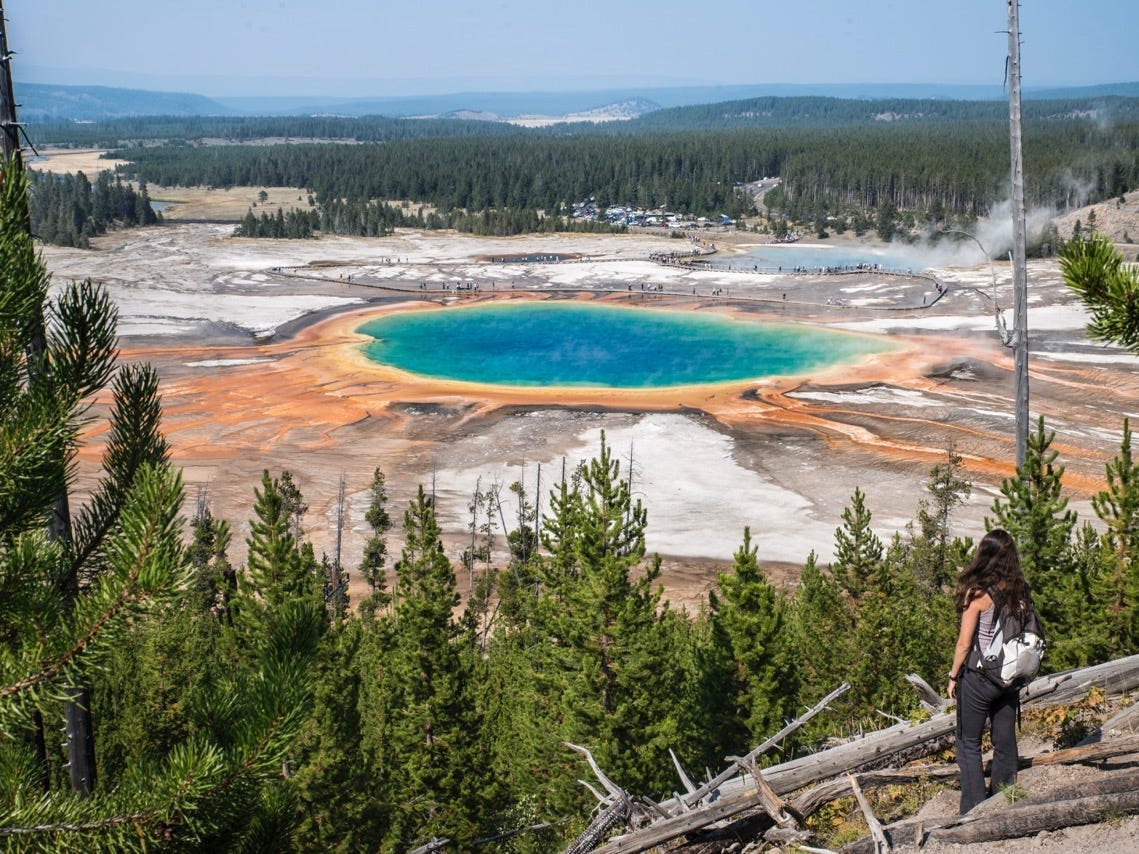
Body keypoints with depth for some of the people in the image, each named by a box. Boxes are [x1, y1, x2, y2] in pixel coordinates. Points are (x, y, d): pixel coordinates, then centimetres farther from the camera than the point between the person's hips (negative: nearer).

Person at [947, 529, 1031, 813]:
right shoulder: (1020, 590, -2)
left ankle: (974, 810, 7)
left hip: (979, 677, -5)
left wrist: (953, 676, -1)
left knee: (969, 744, 7)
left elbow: (964, 643, -14)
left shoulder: (978, 593, -17)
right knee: (1005, 742, 15)